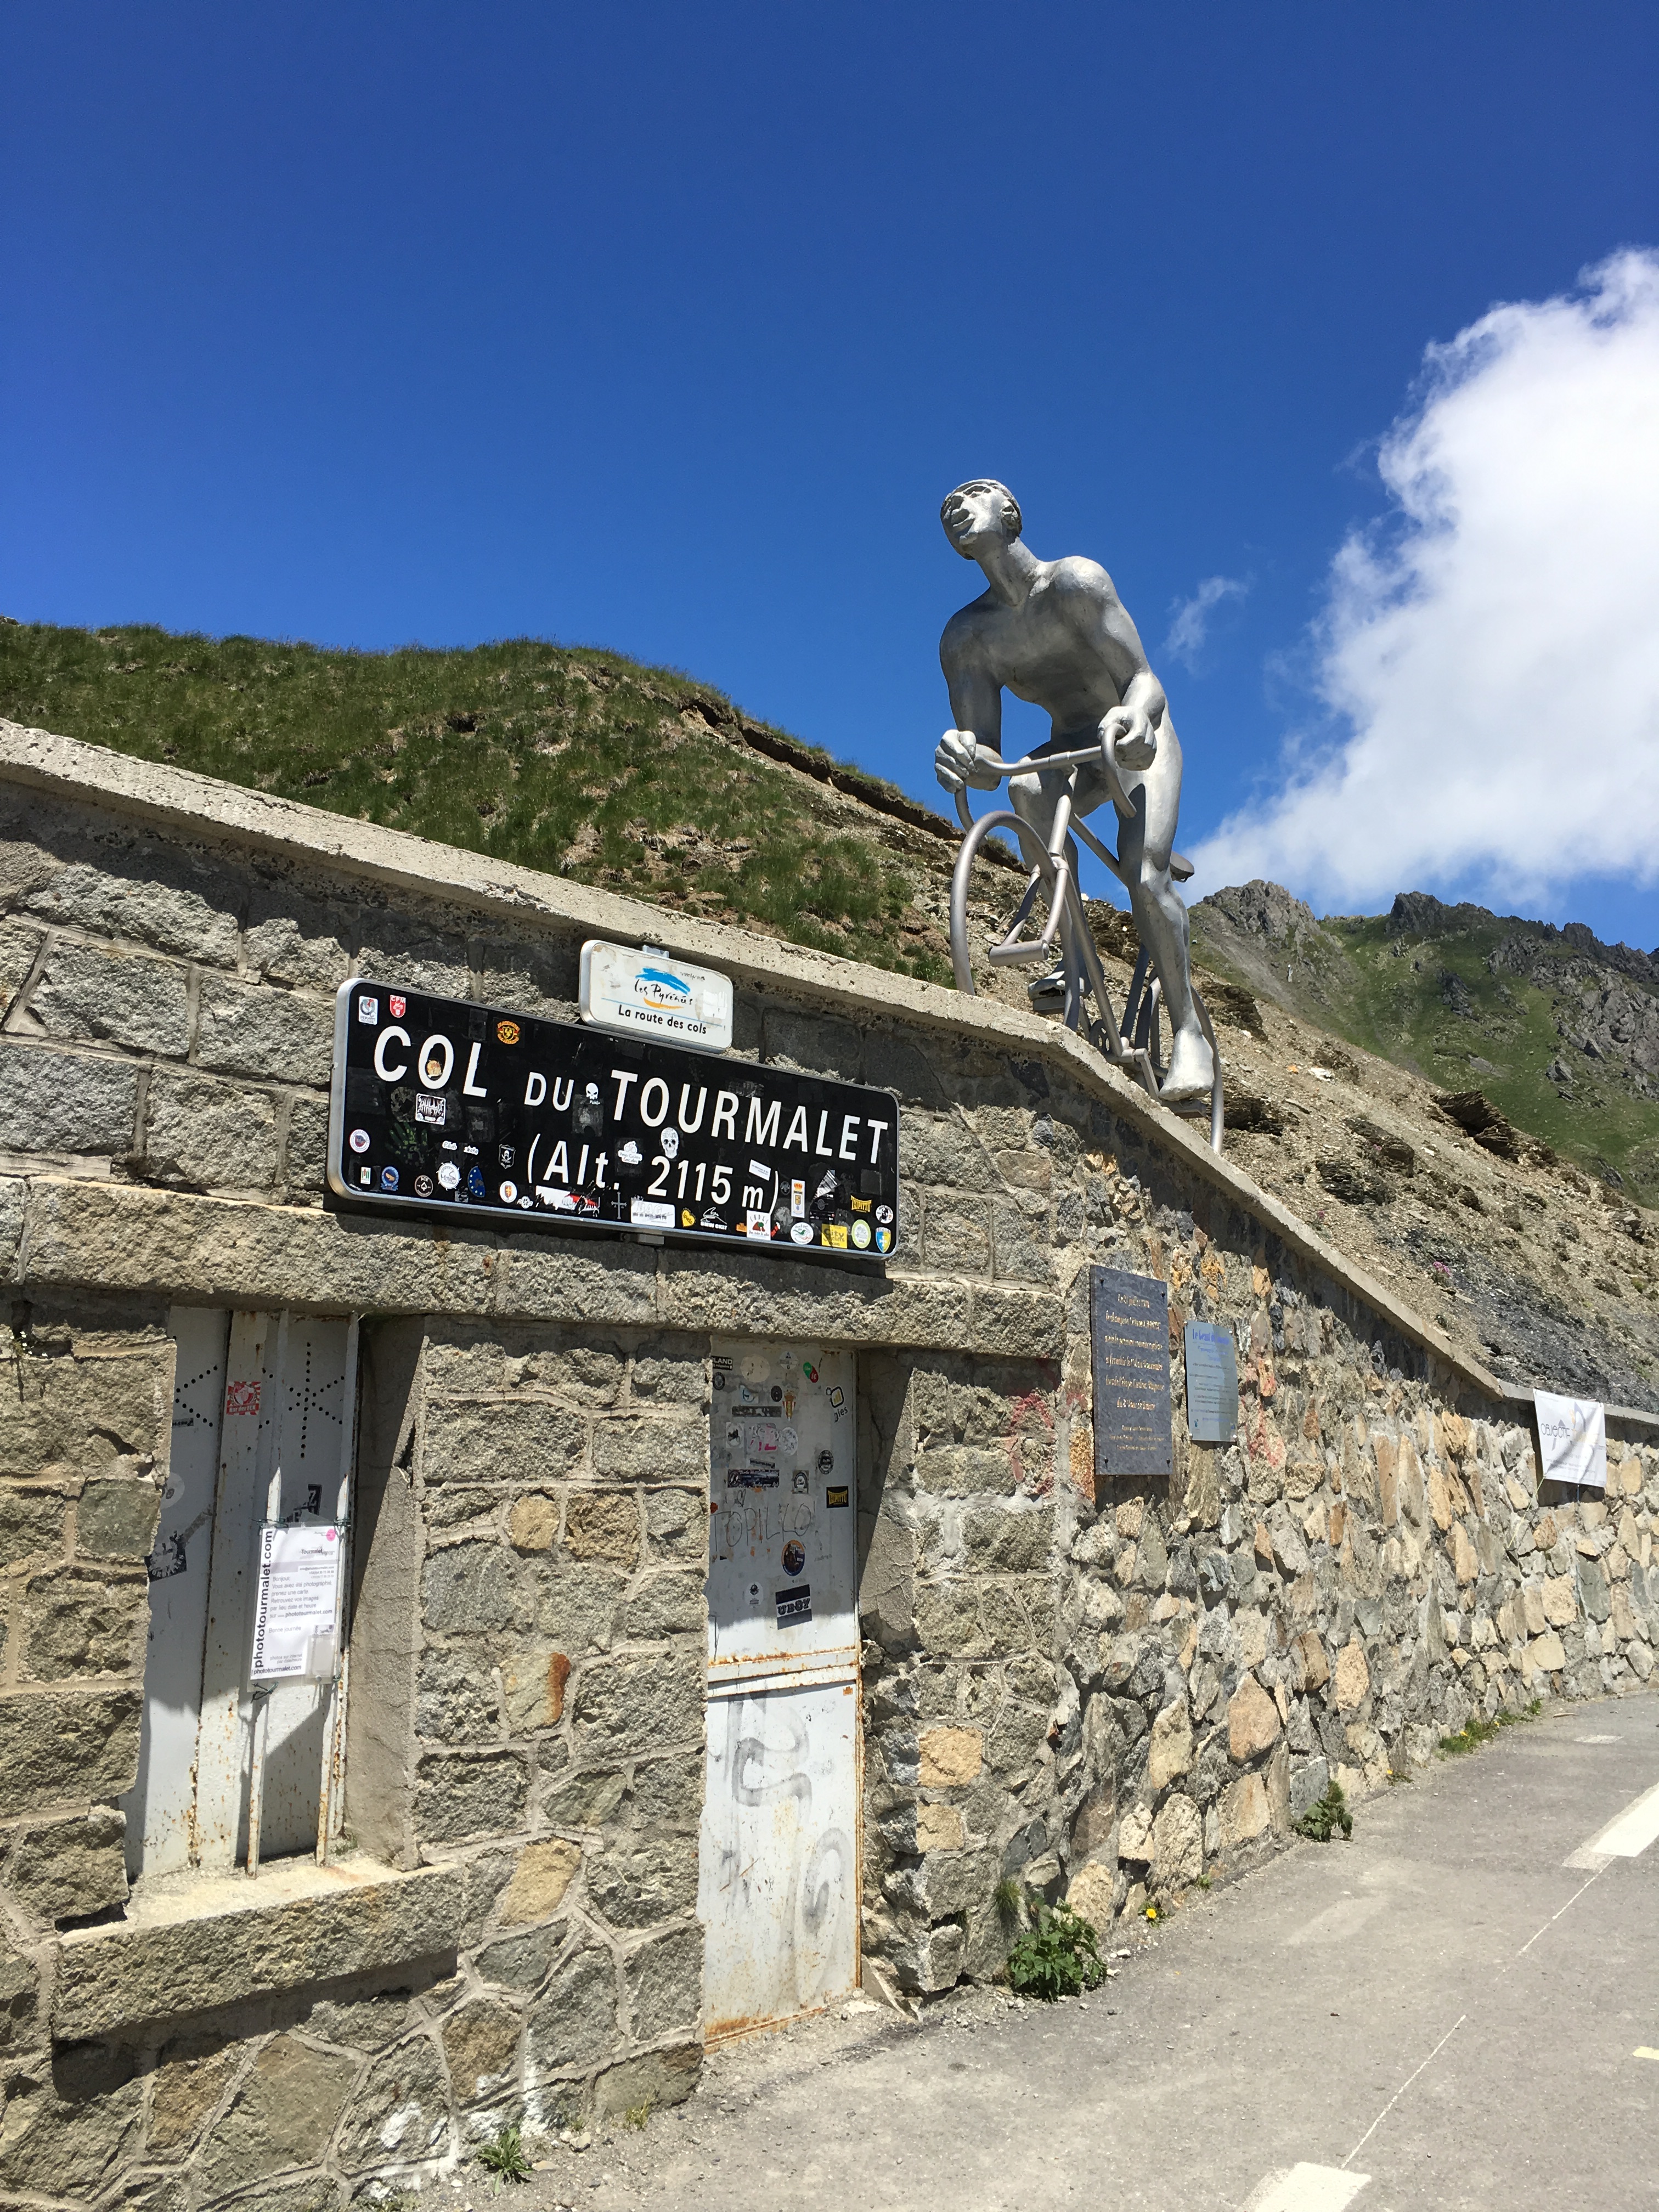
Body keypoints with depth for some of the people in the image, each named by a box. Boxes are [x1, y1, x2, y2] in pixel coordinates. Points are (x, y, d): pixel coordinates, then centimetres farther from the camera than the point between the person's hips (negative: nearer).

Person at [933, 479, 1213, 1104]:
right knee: (1025, 786, -33)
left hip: (1138, 743, -3)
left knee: (1143, 876, -27)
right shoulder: (965, 638, -10)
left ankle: (1189, 1032, -13)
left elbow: (1145, 682, -28)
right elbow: (987, 761, -19)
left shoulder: (1074, 581, -21)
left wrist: (1133, 716, -53)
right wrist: (962, 756, -44)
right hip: (1070, 751, 3)